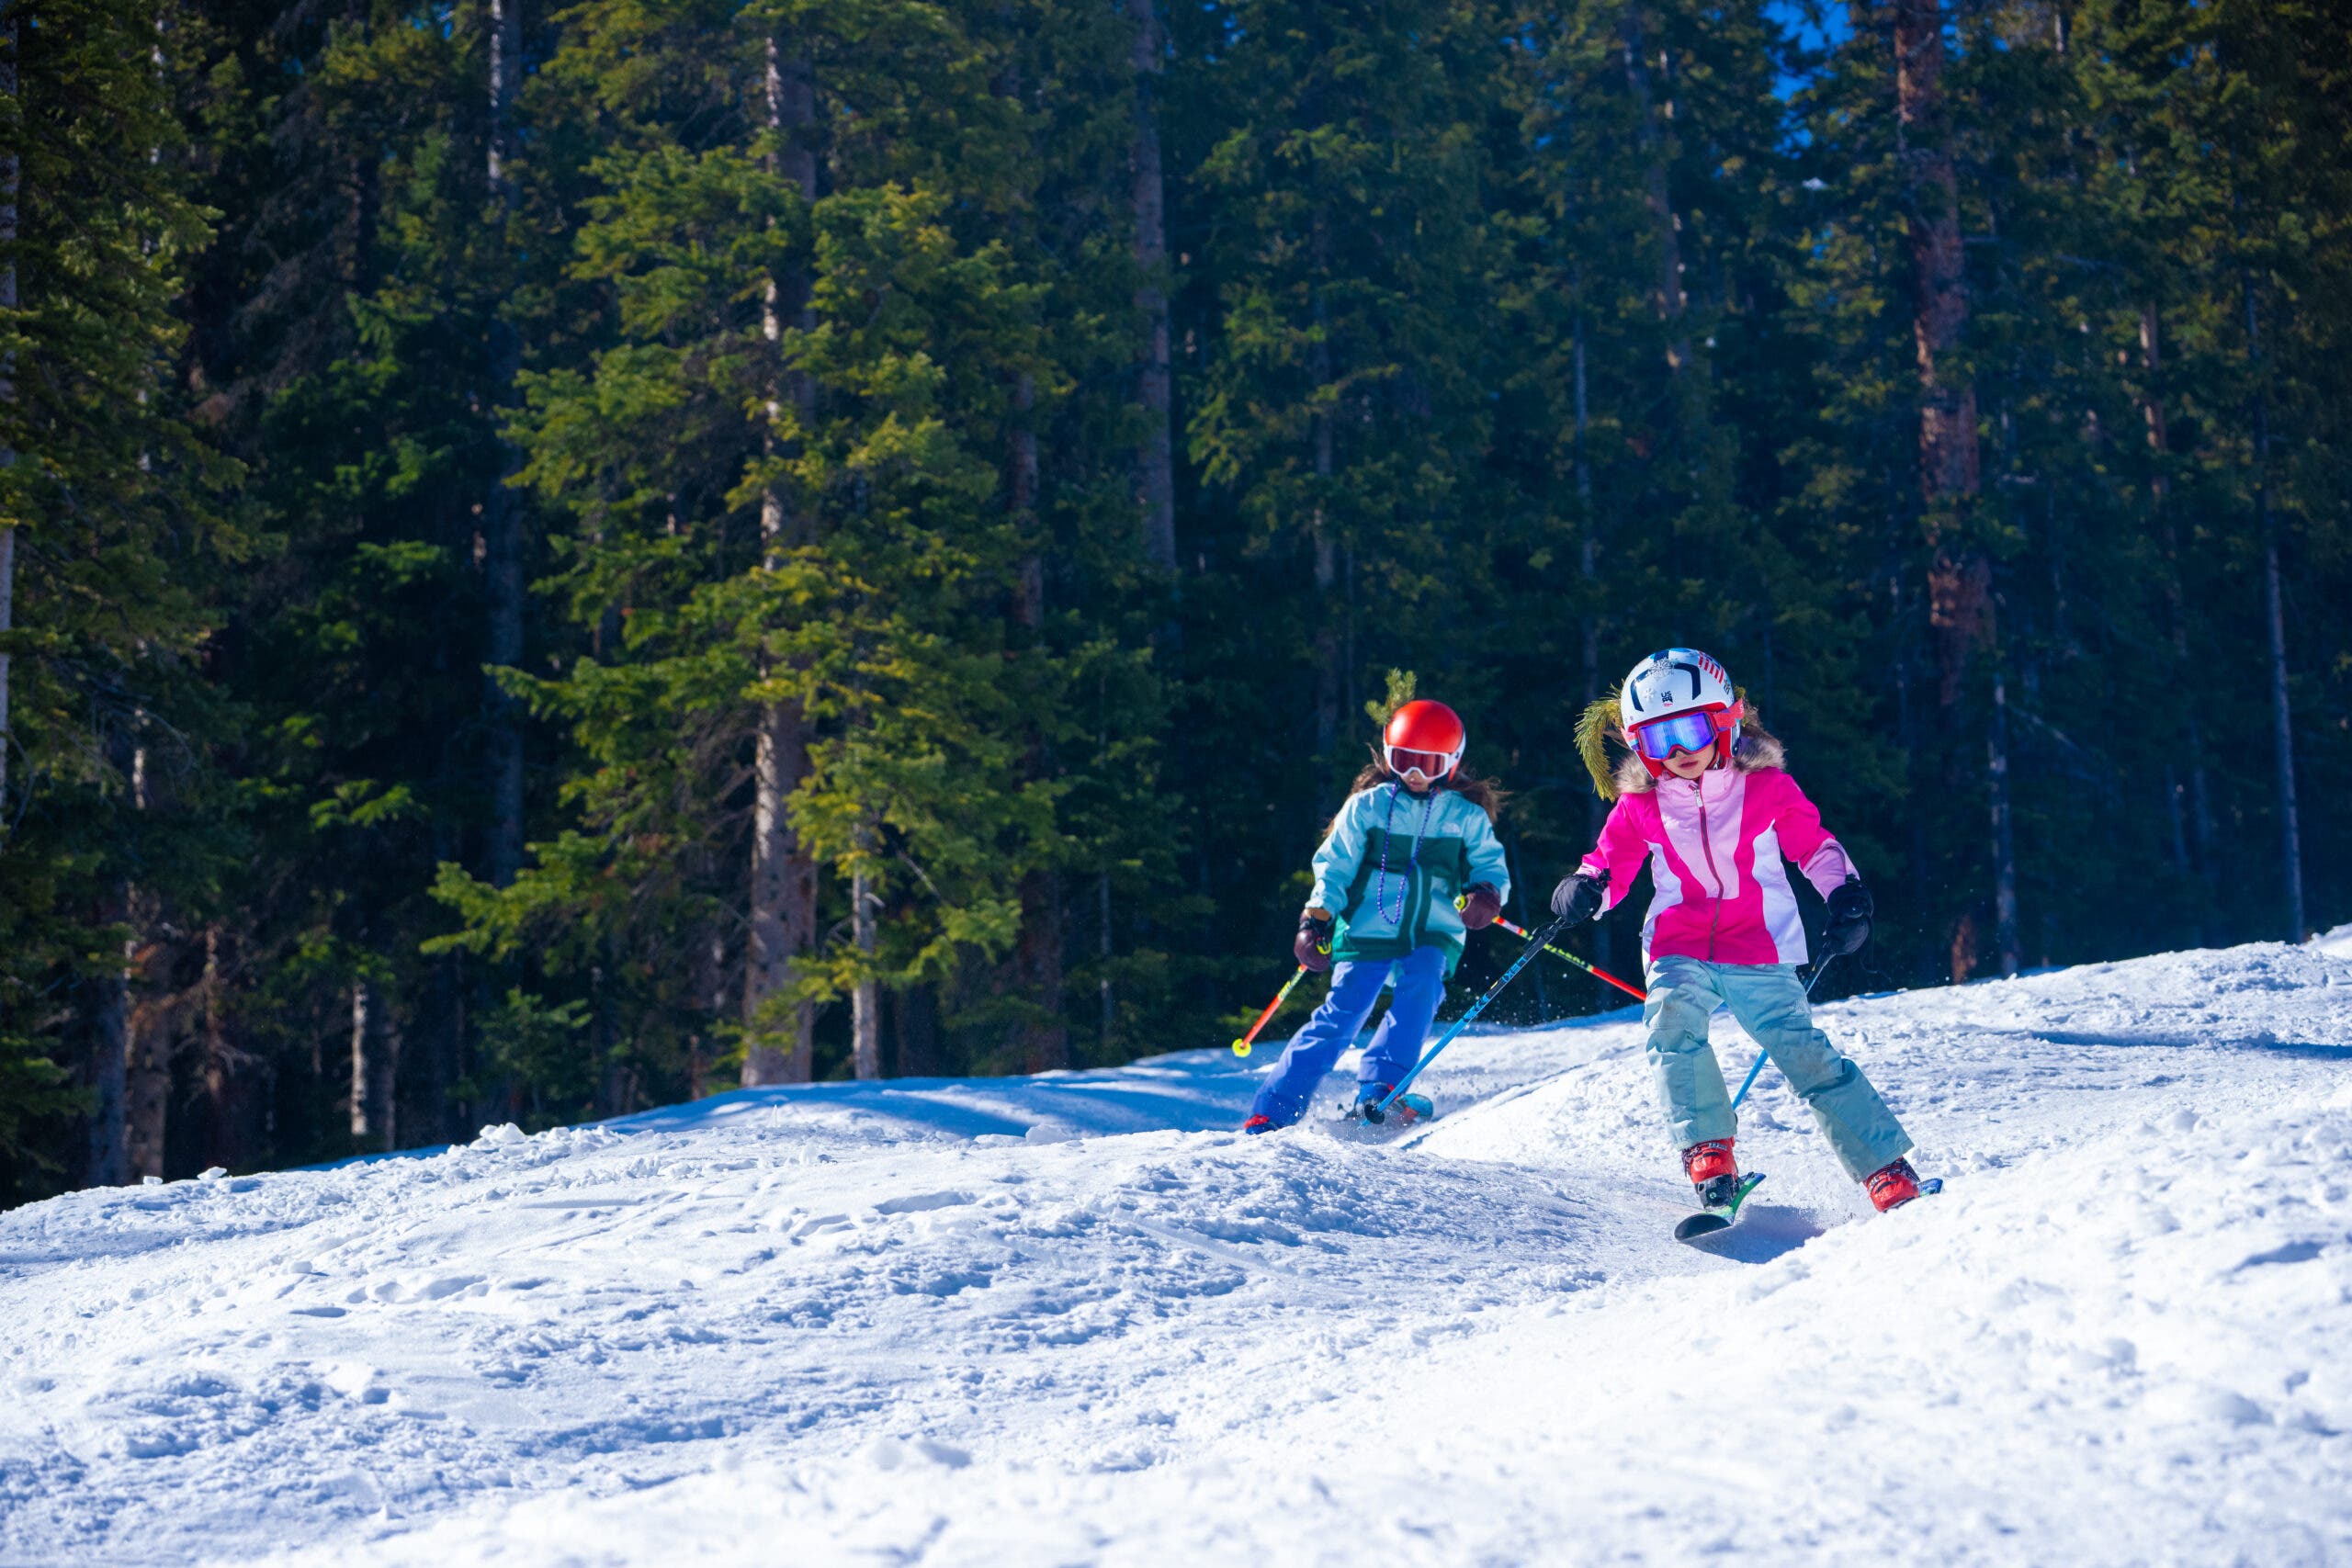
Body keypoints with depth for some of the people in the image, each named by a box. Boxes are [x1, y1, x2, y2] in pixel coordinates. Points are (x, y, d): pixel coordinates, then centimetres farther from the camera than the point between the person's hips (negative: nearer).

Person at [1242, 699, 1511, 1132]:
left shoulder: (1467, 816, 8)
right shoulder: (1367, 805, 5)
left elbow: (1490, 865, 12)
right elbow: (1334, 865, 7)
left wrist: (1485, 893, -11)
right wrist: (1317, 918, -5)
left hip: (1432, 936, 1)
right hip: (1368, 931, -1)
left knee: (1421, 987, -30)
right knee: (1339, 1018, -9)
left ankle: (1378, 1088, -29)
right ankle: (1269, 1115, -6)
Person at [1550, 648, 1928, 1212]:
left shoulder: (1768, 788, 0)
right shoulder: (1639, 806, 4)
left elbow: (1814, 844, 14)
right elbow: (1611, 862, 16)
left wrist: (1846, 893, -1)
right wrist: (1585, 888, -5)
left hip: (1760, 953, -1)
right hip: (1680, 951, 1)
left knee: (1805, 1053, -8)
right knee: (1672, 1025, -28)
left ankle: (1887, 1168, 2)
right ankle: (1708, 1150, -21)